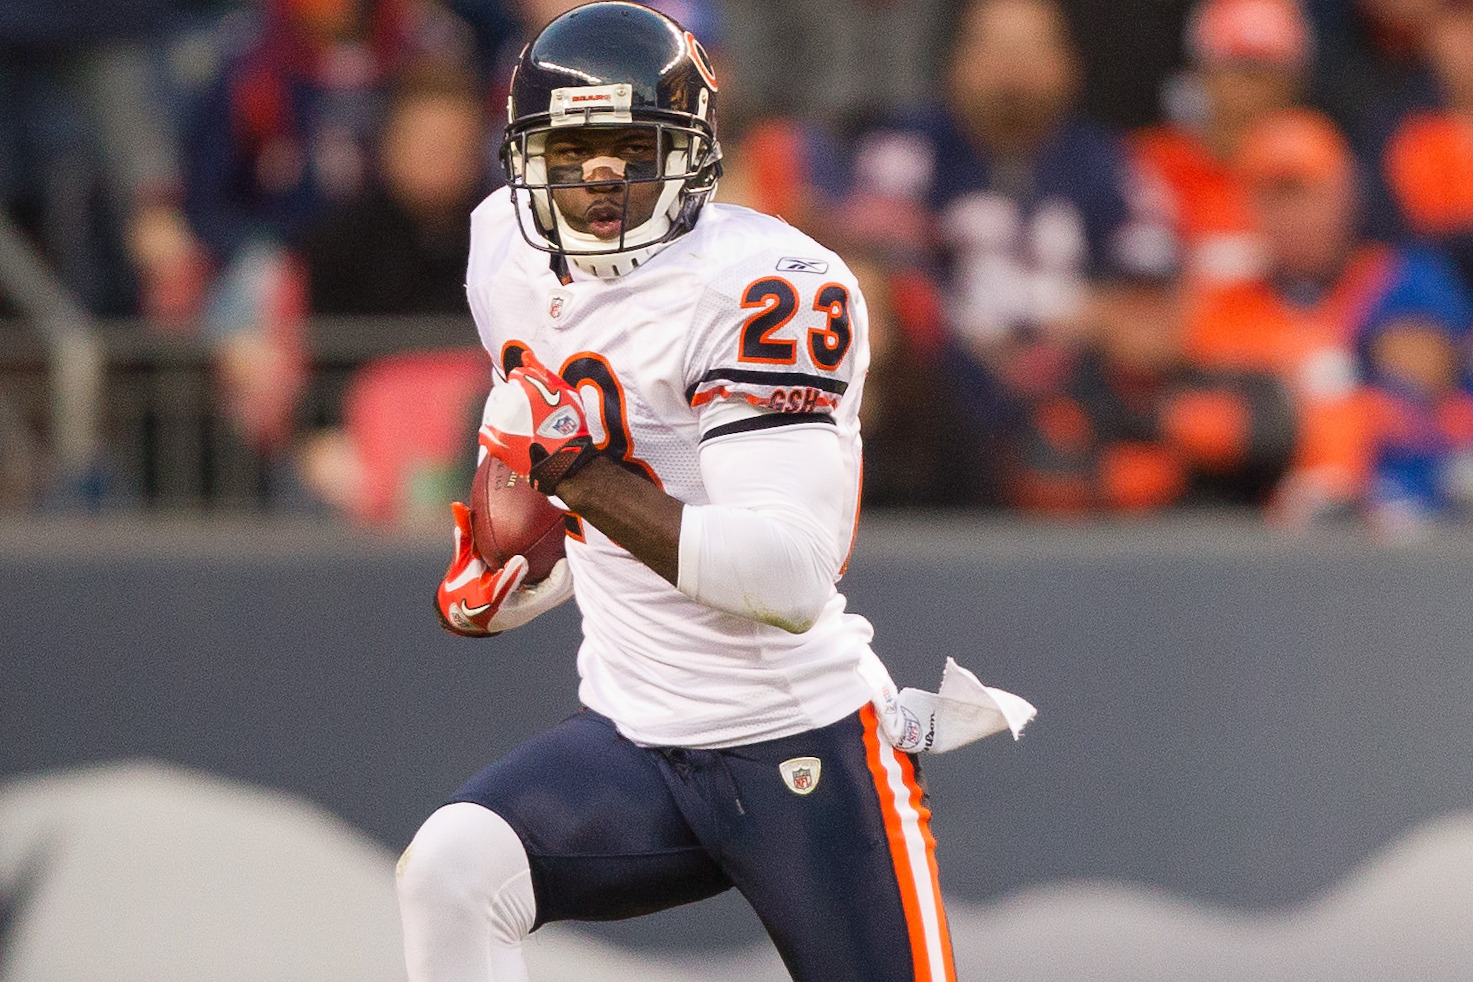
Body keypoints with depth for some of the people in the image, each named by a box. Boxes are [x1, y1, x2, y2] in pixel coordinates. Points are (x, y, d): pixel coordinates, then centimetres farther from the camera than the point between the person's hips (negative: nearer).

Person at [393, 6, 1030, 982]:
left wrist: (574, 468, -27)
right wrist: (507, 584, 12)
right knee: (449, 871, -20)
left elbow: (791, 580, -27)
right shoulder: (511, 257, 6)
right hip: (632, 743, 6)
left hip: (801, 748, -6)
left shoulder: (769, 287, -18)